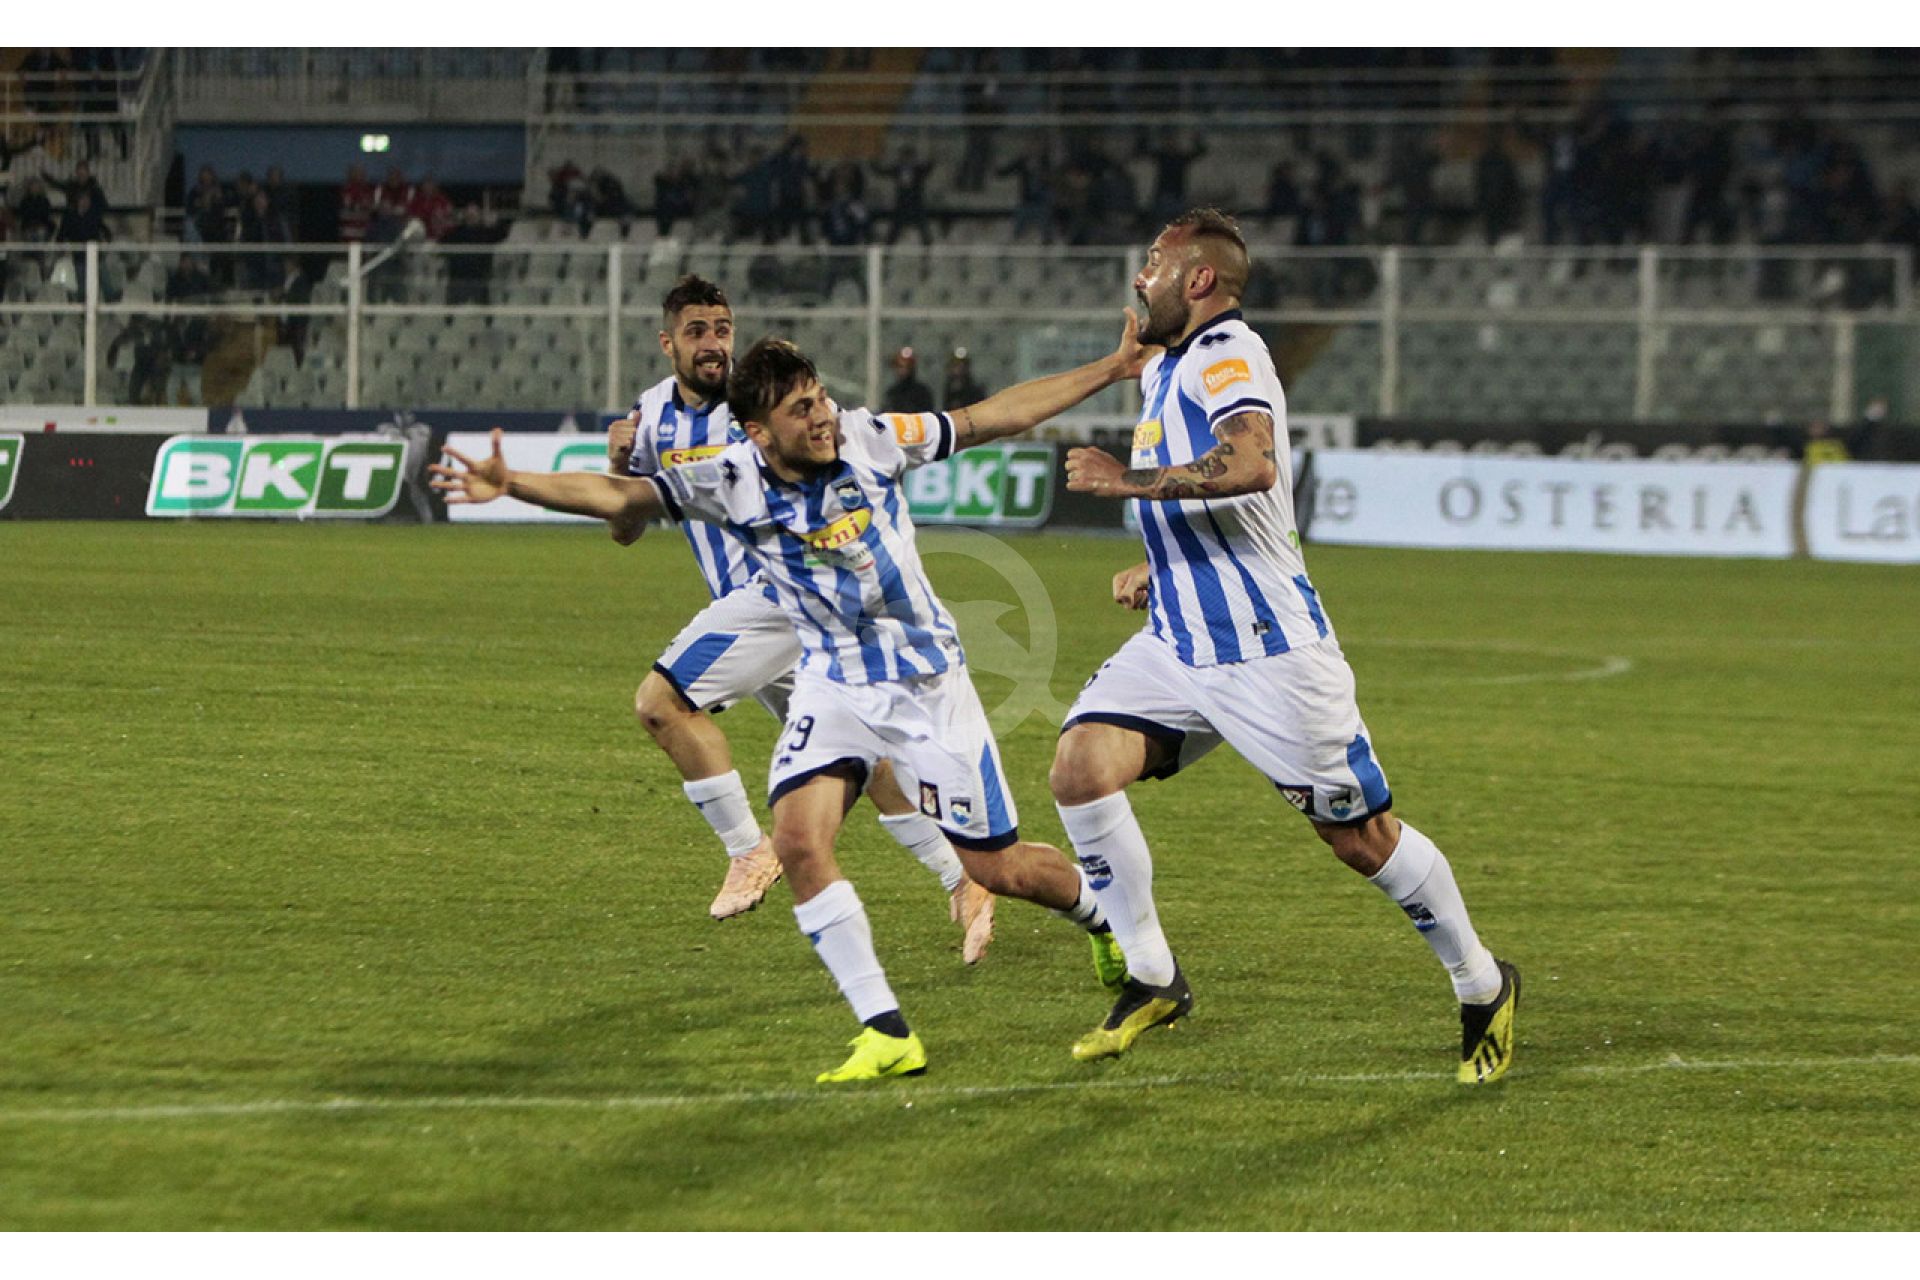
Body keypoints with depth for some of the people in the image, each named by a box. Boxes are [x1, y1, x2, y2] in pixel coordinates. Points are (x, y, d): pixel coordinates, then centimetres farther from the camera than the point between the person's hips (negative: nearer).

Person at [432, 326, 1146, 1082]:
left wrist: (1110, 370, 2)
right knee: (799, 841, -21)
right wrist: (510, 484, -36)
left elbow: (991, 419, -1)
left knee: (996, 867, 2)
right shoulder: (731, 481, -14)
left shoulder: (870, 440, -13)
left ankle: (1107, 918, 36)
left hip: (927, 678, -1)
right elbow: (619, 496, -21)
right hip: (832, 683, 1)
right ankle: (885, 1034, -12)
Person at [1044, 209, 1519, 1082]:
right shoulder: (1163, 369, 17)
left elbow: (1250, 463, -34)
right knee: (1080, 766, -13)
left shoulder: (1227, 354, -14)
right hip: (1177, 642, 9)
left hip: (1269, 650, -9)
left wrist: (1131, 481, -28)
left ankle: (1483, 985, 19)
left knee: (1361, 837, -1)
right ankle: (1151, 978, -3)